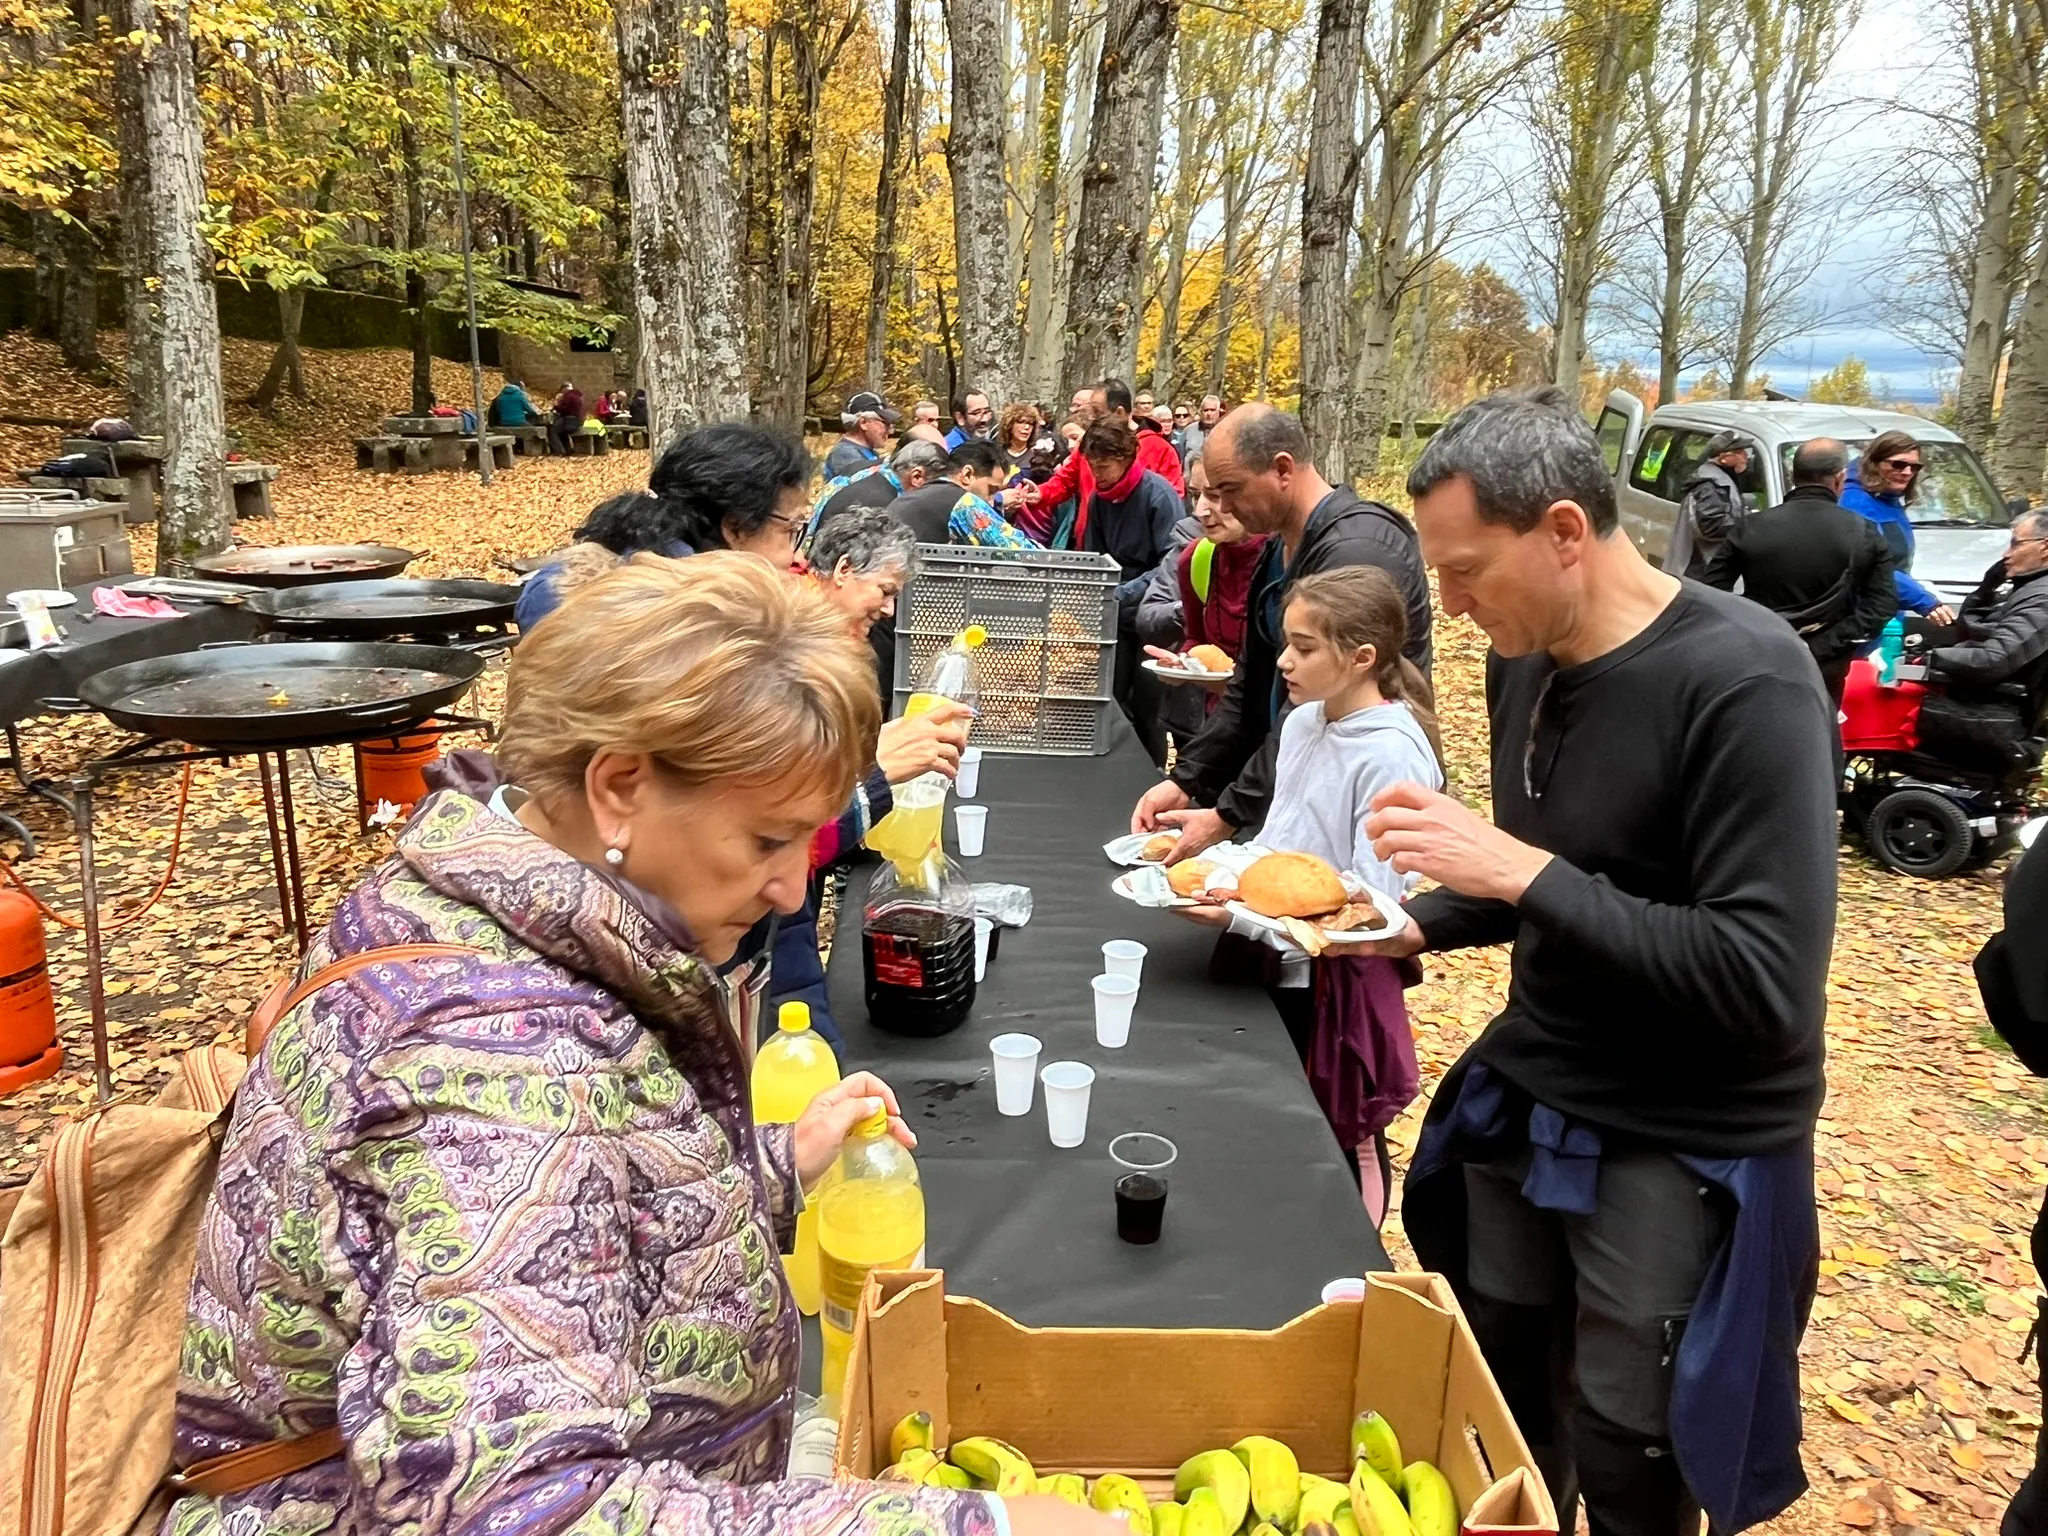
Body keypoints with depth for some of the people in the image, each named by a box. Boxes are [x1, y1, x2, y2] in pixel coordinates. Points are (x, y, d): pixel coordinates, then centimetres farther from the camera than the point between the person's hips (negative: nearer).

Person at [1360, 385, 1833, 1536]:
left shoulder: (1744, 679, -23)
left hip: (1685, 1153, -6)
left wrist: (1523, 872, -29)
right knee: (1498, 1430, 18)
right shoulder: (1526, 659, 1)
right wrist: (1417, 927, -3)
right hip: (1523, 1103, 7)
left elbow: (1768, 984, -27)